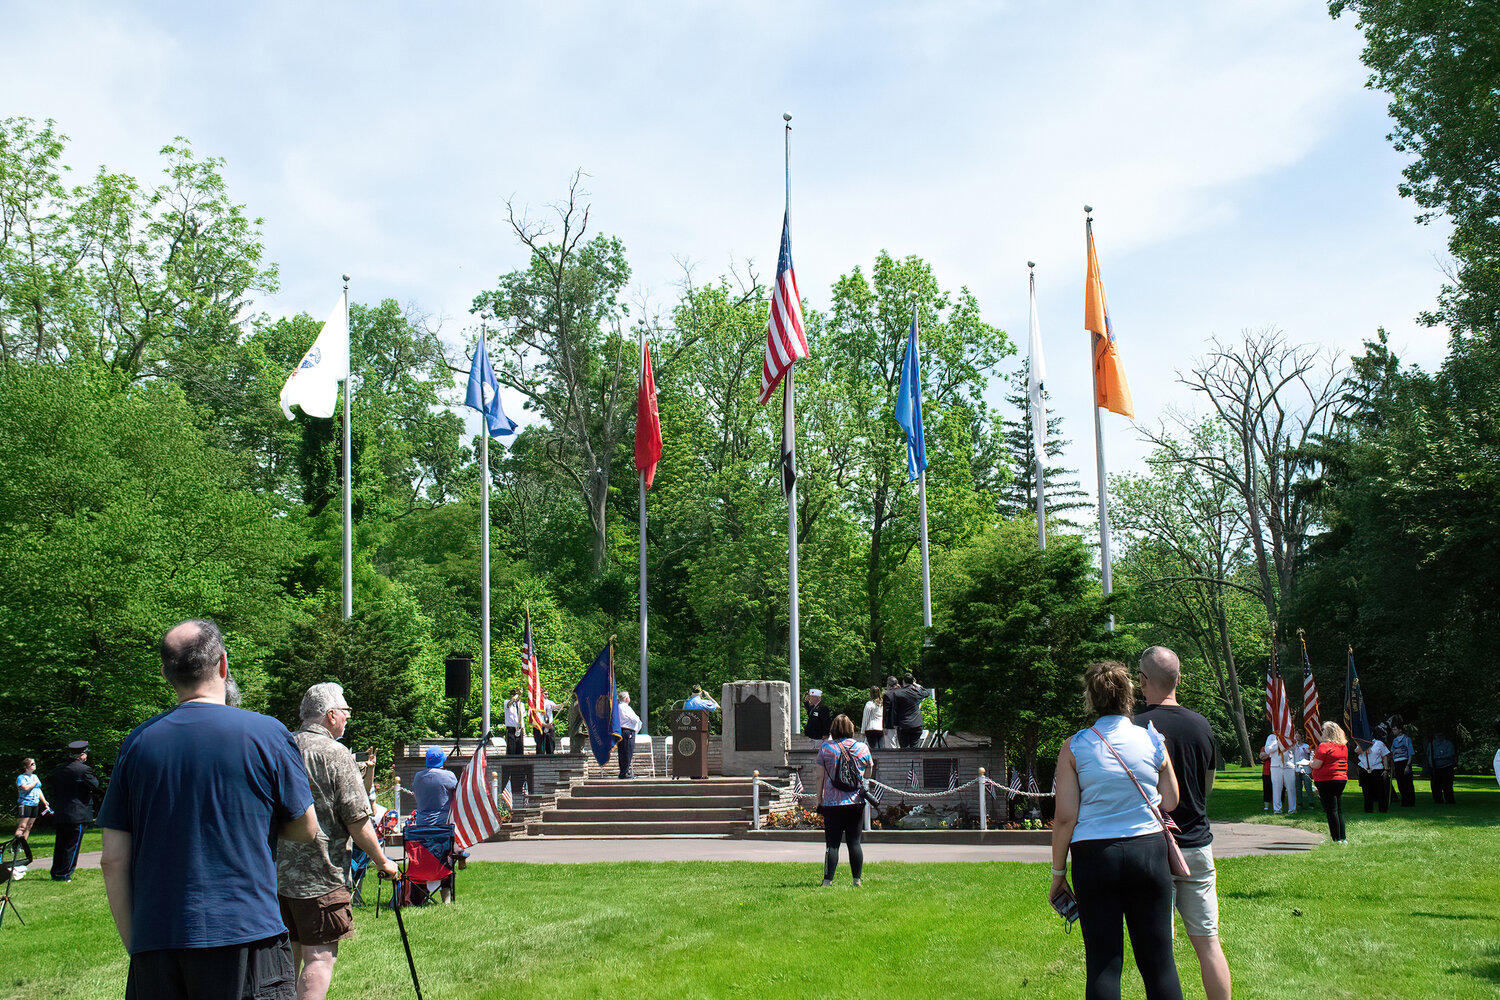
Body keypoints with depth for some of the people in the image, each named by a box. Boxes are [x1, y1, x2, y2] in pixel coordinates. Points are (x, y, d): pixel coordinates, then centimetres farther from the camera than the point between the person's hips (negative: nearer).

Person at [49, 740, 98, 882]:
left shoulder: (59, 769, 8)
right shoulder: (84, 769, -14)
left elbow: (54, 791, 15)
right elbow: (95, 786, -6)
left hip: (60, 814, 7)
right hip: (78, 814, -7)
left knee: (60, 845, 14)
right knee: (72, 846, 1)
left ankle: (55, 872, 20)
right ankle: (64, 874, 2)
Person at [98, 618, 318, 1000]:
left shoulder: (138, 742, 5)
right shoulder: (266, 733, -4)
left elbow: (113, 861, 5)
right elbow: (306, 829, 5)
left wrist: (134, 945, 13)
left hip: (154, 943, 4)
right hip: (245, 940, -3)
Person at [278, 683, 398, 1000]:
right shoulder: (335, 754, -11)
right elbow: (357, 819, -11)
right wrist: (382, 861, 1)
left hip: (275, 870, 7)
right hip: (319, 875, -7)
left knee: (287, 952, 15)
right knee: (319, 956, -3)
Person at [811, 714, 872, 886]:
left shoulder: (826, 748, -3)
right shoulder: (862, 748, 3)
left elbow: (820, 776, 0)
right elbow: (867, 774, 14)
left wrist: (819, 797, 9)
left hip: (832, 802, -2)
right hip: (856, 801, 2)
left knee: (832, 843, -1)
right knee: (854, 842, 6)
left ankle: (828, 880, -5)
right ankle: (857, 880, 6)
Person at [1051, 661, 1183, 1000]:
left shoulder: (1074, 746, -5)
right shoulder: (1154, 741, 0)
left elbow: (1065, 817, -6)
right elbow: (1170, 804, 7)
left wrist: (1058, 873, 3)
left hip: (1094, 856, -1)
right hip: (1148, 849, 1)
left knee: (1102, 961, 5)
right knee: (1158, 959, 8)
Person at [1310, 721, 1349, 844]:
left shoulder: (1324, 746, -14)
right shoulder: (1344, 746, 11)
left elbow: (1316, 765, -18)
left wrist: (1310, 762, 4)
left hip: (1327, 781, -8)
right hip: (1342, 779, 8)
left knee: (1331, 811, -5)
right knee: (1339, 811, 14)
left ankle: (1336, 839, -5)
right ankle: (1343, 838, 15)